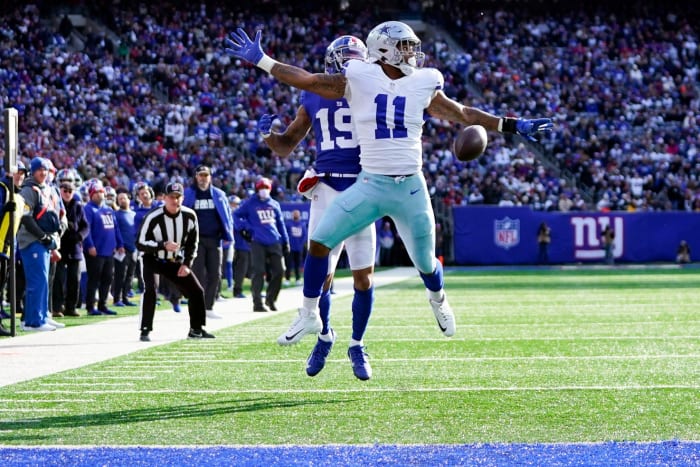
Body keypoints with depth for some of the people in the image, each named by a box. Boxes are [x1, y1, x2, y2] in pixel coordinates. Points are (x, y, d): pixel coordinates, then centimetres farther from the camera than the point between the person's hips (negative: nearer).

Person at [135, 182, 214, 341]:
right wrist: (163, 245, -35)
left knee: (197, 291, 3)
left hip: (175, 261, 5)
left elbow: (192, 242, 3)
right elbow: (140, 244, -24)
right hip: (152, 260, -5)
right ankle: (145, 331, -19)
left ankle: (196, 329, 21)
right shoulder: (153, 217, -25)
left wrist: (187, 264, -5)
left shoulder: (190, 216, -11)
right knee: (151, 290, -27)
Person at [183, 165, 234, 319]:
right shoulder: (188, 194, 3)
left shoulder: (219, 194, 11)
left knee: (215, 275, 4)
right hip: (196, 239, -3)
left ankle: (209, 308, 12)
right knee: (198, 274, -6)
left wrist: (228, 236, 1)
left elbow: (227, 215, 11)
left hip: (214, 239, 3)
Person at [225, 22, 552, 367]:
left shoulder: (423, 85, 3)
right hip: (370, 186, -1)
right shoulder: (358, 80, -4)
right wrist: (259, 60, -5)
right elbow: (306, 80, -1)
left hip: (411, 189, 1)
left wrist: (513, 126, 17)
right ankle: (309, 315, 5)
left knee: (425, 263, 11)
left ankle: (438, 300, 48)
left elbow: (462, 114, 15)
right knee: (319, 242, -13)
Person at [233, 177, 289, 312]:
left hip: (274, 242, 5)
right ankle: (257, 303, -4)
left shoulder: (274, 204, 16)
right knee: (259, 272, -9)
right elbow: (237, 215, 7)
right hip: (258, 242, -4)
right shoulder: (250, 203, 4)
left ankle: (270, 299, 19)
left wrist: (285, 241, 17)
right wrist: (246, 227, -6)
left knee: (279, 271, 1)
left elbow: (280, 223, 20)